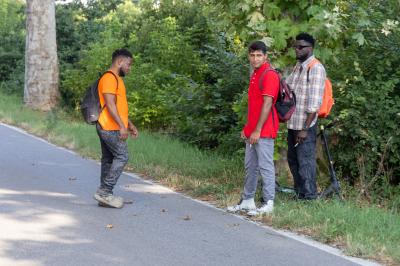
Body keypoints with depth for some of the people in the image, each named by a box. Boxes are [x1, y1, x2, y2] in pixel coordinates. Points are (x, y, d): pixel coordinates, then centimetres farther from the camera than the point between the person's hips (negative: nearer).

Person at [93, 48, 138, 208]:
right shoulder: (109, 78, -13)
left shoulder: (116, 79, 21)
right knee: (121, 157, -10)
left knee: (109, 160, 9)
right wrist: (122, 126, -24)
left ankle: (105, 195, 12)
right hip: (111, 128, -10)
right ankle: (105, 192, -8)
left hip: (108, 128, 10)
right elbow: (110, 104, -21)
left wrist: (130, 125, 24)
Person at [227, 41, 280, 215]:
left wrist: (257, 130, -21)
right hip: (252, 130, 10)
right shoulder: (254, 75, 18)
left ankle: (268, 204, 0)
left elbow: (267, 104, -19)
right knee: (250, 166, 14)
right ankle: (247, 201, 23)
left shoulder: (269, 75, -13)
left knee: (265, 166, -5)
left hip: (263, 131, -10)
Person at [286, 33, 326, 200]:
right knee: (293, 160, 16)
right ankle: (299, 194, 27)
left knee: (305, 162, -3)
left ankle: (309, 197, 5)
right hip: (293, 124, 9)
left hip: (305, 126, -9)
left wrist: (305, 128, -19)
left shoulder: (316, 69, -12)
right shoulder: (297, 67, 14)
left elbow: (314, 103, -17)